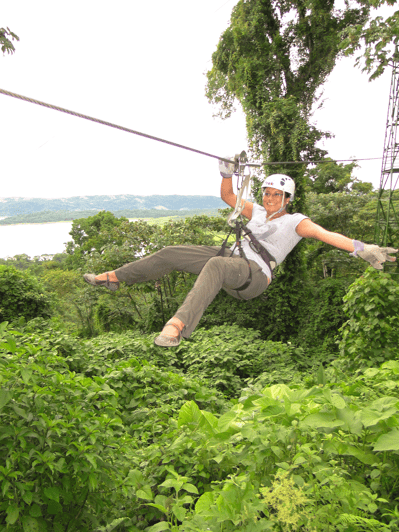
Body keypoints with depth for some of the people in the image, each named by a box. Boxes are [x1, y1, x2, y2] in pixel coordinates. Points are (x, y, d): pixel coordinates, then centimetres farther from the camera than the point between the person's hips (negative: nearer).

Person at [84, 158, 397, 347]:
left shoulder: (296, 222, 3)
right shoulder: (258, 212, 21)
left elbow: (324, 234, -12)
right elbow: (227, 196, 25)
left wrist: (363, 248, -25)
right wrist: (227, 173, 8)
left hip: (254, 276, -7)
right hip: (232, 260, 7)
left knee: (215, 265, -43)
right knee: (172, 254, -3)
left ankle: (178, 326, -58)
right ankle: (114, 278, 10)